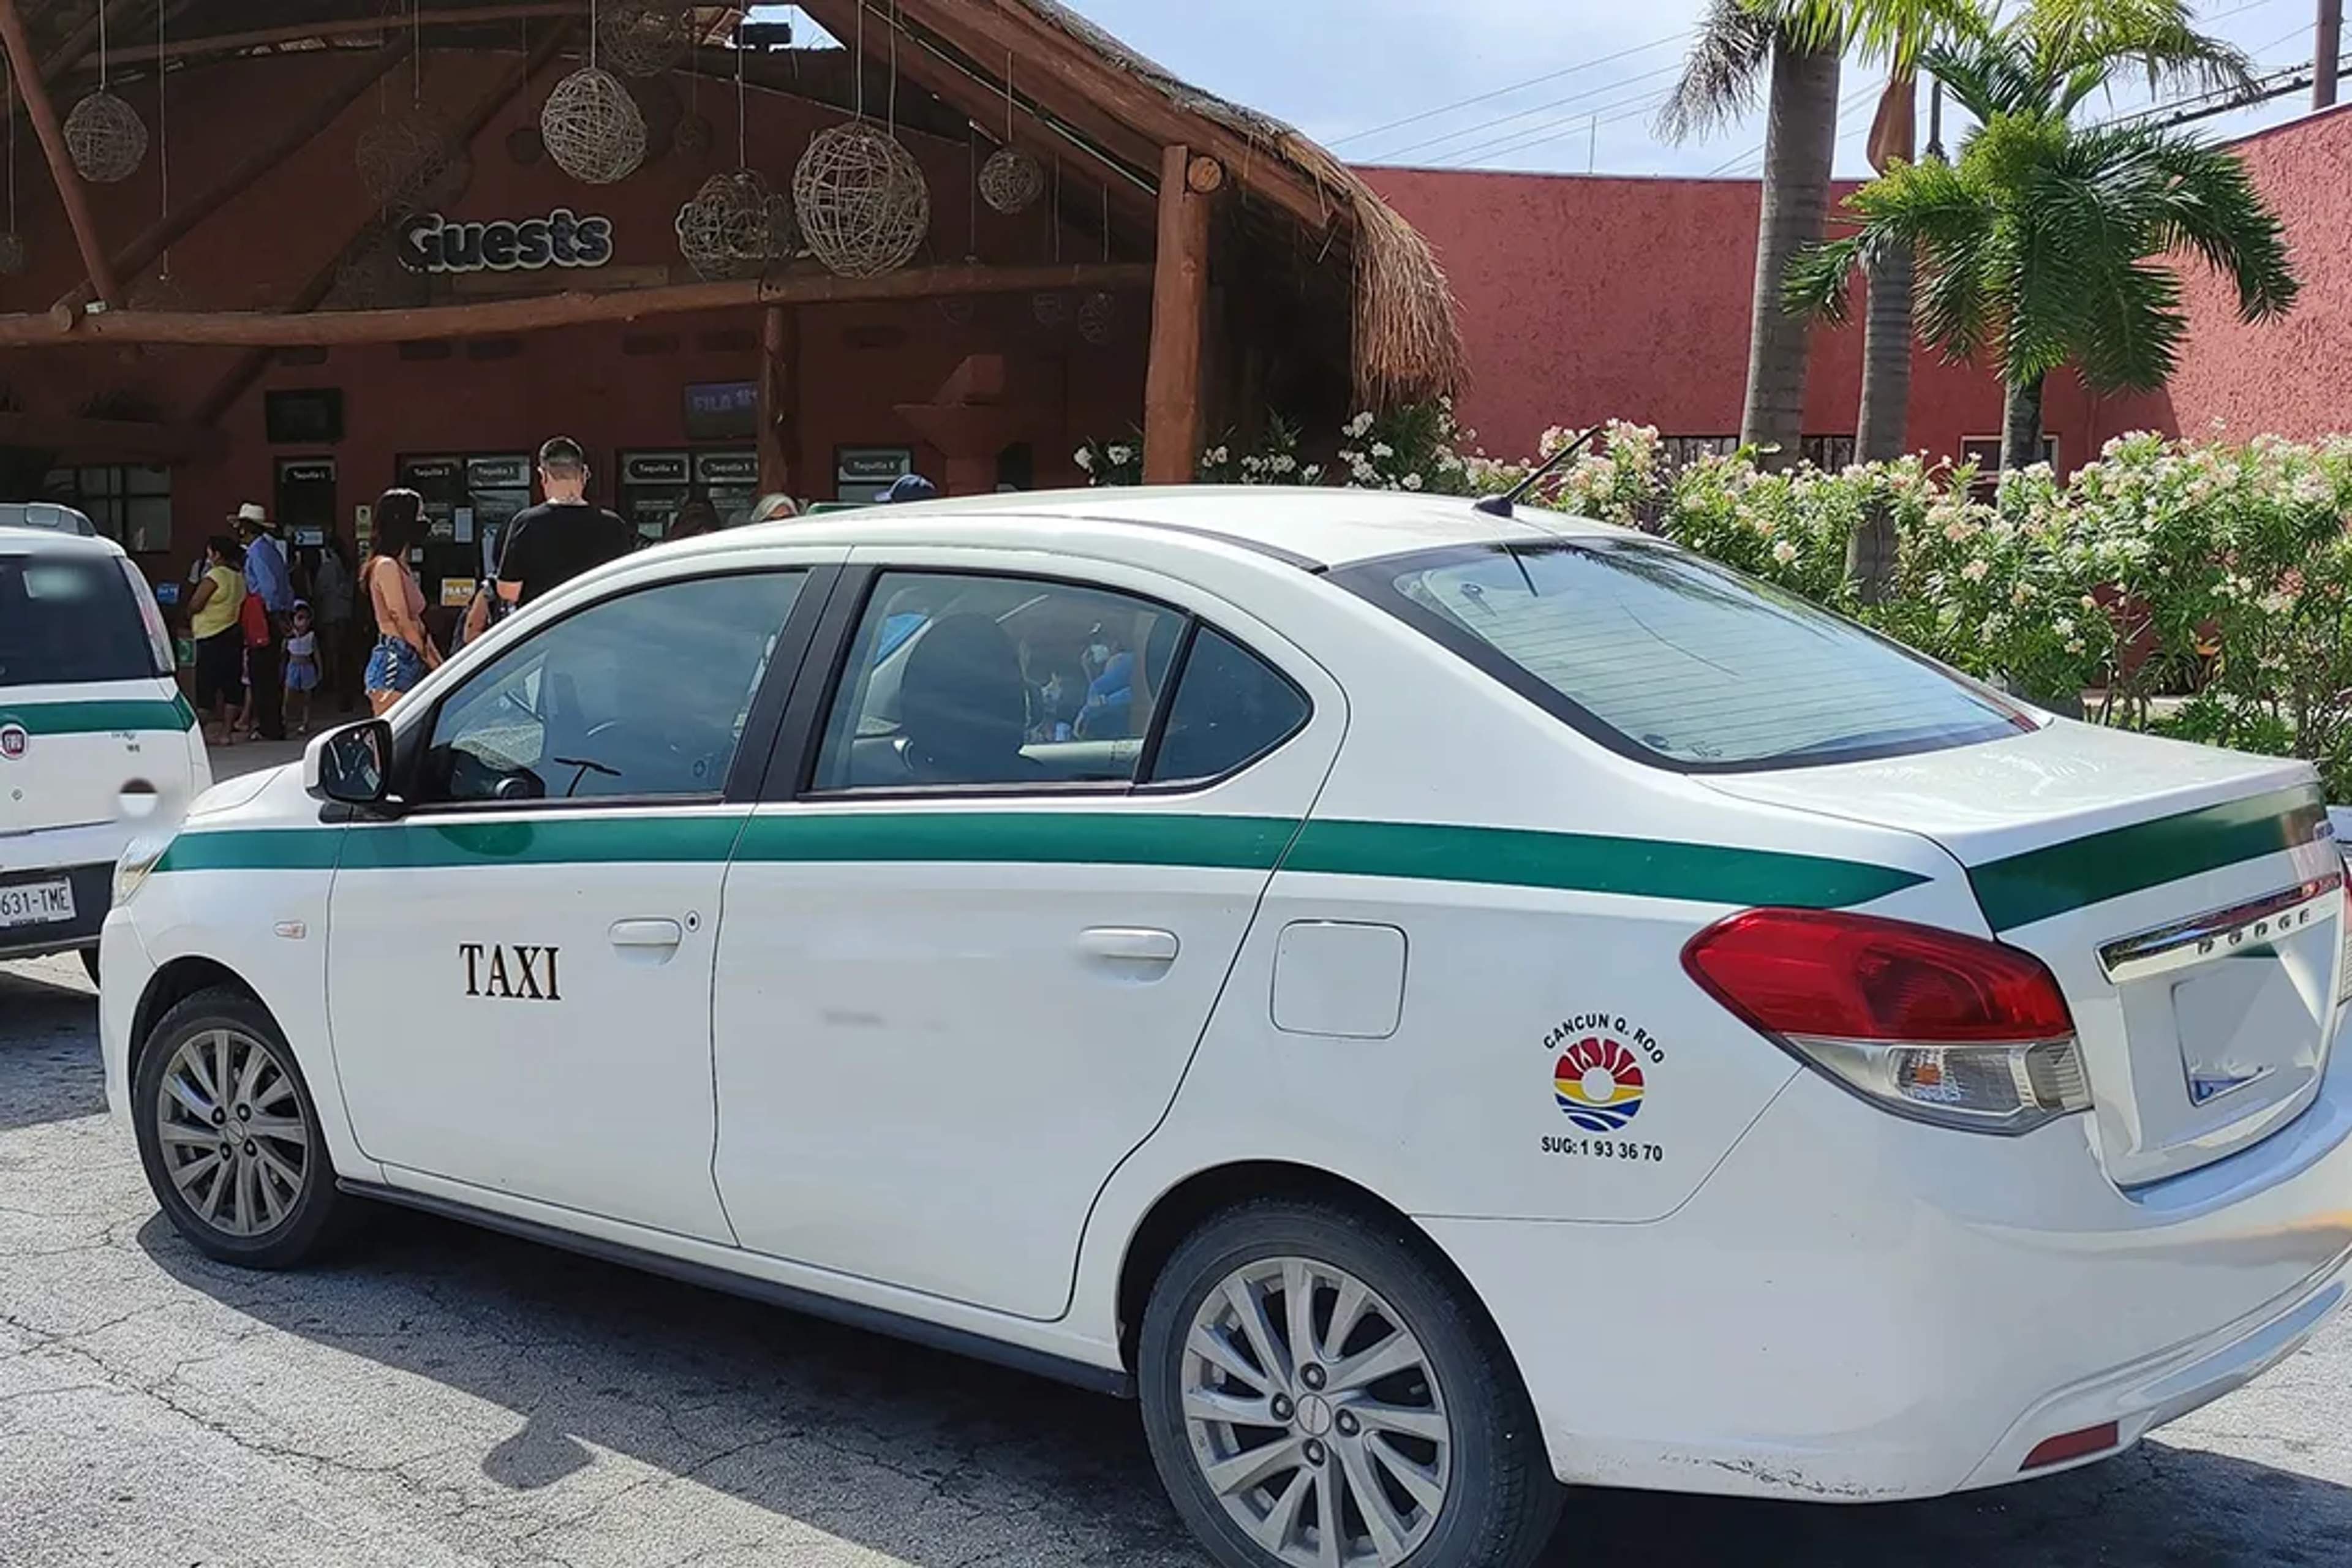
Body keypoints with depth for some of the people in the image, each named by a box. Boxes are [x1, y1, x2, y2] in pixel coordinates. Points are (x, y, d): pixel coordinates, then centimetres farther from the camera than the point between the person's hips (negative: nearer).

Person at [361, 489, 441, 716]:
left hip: (410, 663, 9)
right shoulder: (386, 566, -12)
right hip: (394, 662, -9)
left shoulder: (401, 566, 17)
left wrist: (440, 663, 12)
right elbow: (404, 625, -14)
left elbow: (417, 623, 18)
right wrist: (436, 665, -9)